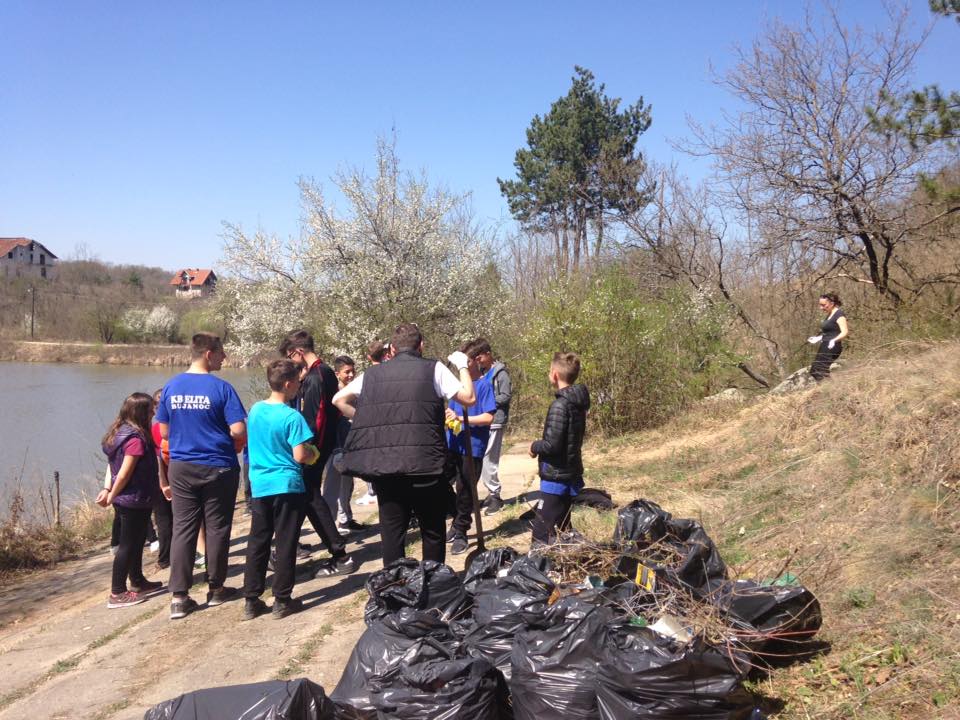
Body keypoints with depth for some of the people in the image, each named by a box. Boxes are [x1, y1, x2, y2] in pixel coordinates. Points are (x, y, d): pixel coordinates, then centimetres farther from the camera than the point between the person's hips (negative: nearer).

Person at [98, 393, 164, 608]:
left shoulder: (120, 432, 9)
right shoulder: (136, 438, -21)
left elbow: (113, 466, 11)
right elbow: (125, 473, -21)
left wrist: (109, 490, 10)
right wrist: (112, 495, -10)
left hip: (125, 500, 9)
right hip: (135, 501, -9)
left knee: (135, 542, 20)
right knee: (128, 544, -2)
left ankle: (137, 582, 32)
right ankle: (117, 593, 4)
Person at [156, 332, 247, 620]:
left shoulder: (171, 386, 2)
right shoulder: (221, 388, -13)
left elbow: (164, 432, 8)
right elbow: (238, 431, -17)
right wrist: (238, 444, 5)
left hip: (181, 468, 4)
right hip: (218, 467, -4)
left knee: (183, 529, 7)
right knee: (217, 528, 10)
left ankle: (179, 597, 5)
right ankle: (216, 589, 21)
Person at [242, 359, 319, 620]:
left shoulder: (255, 410, 4)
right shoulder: (292, 417, -15)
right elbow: (300, 456, -17)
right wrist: (313, 453, 2)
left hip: (259, 486, 6)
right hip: (287, 486, -6)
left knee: (257, 543, 11)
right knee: (285, 544, 4)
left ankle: (251, 601, 16)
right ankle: (282, 600, 9)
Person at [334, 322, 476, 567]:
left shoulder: (372, 373, 13)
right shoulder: (433, 369, 3)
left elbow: (339, 400, 18)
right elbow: (469, 398, 3)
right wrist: (463, 366, 18)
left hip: (381, 464, 3)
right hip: (423, 464, -3)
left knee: (391, 530, 10)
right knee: (432, 530, 11)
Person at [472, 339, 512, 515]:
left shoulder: (500, 372, -7)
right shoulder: (482, 372, 16)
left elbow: (506, 396, -13)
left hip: (495, 422, -8)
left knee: (488, 459, -10)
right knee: (482, 458, 8)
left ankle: (495, 495, -1)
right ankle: (492, 493, 17)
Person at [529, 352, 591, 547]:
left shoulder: (560, 405, -20)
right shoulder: (578, 403, 7)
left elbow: (552, 445, -23)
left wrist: (535, 446, -6)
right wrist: (544, 437, 13)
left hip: (556, 478, -9)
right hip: (571, 475, 10)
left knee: (542, 536, -6)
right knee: (561, 528, 20)